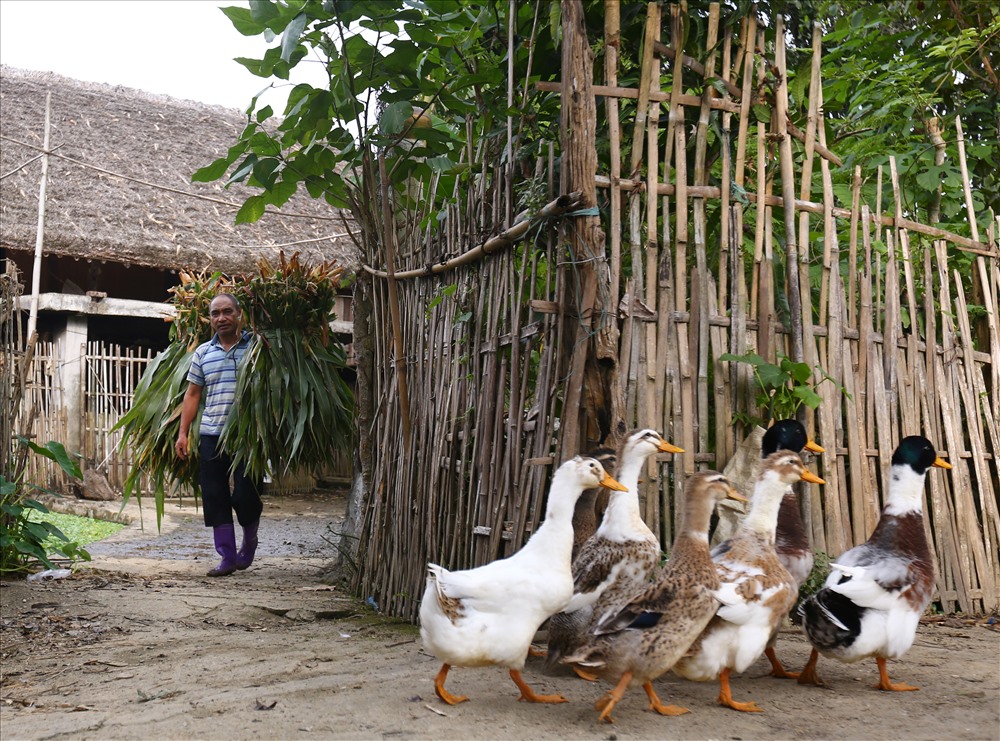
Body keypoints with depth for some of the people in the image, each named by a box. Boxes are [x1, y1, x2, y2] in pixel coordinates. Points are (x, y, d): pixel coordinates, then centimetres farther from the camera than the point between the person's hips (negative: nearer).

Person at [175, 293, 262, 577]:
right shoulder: (203, 352, 12)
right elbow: (192, 394, 14)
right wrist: (183, 433, 9)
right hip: (211, 435, 4)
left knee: (245, 495, -2)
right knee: (215, 498, 3)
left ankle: (250, 541, 27)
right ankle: (228, 557, 11)